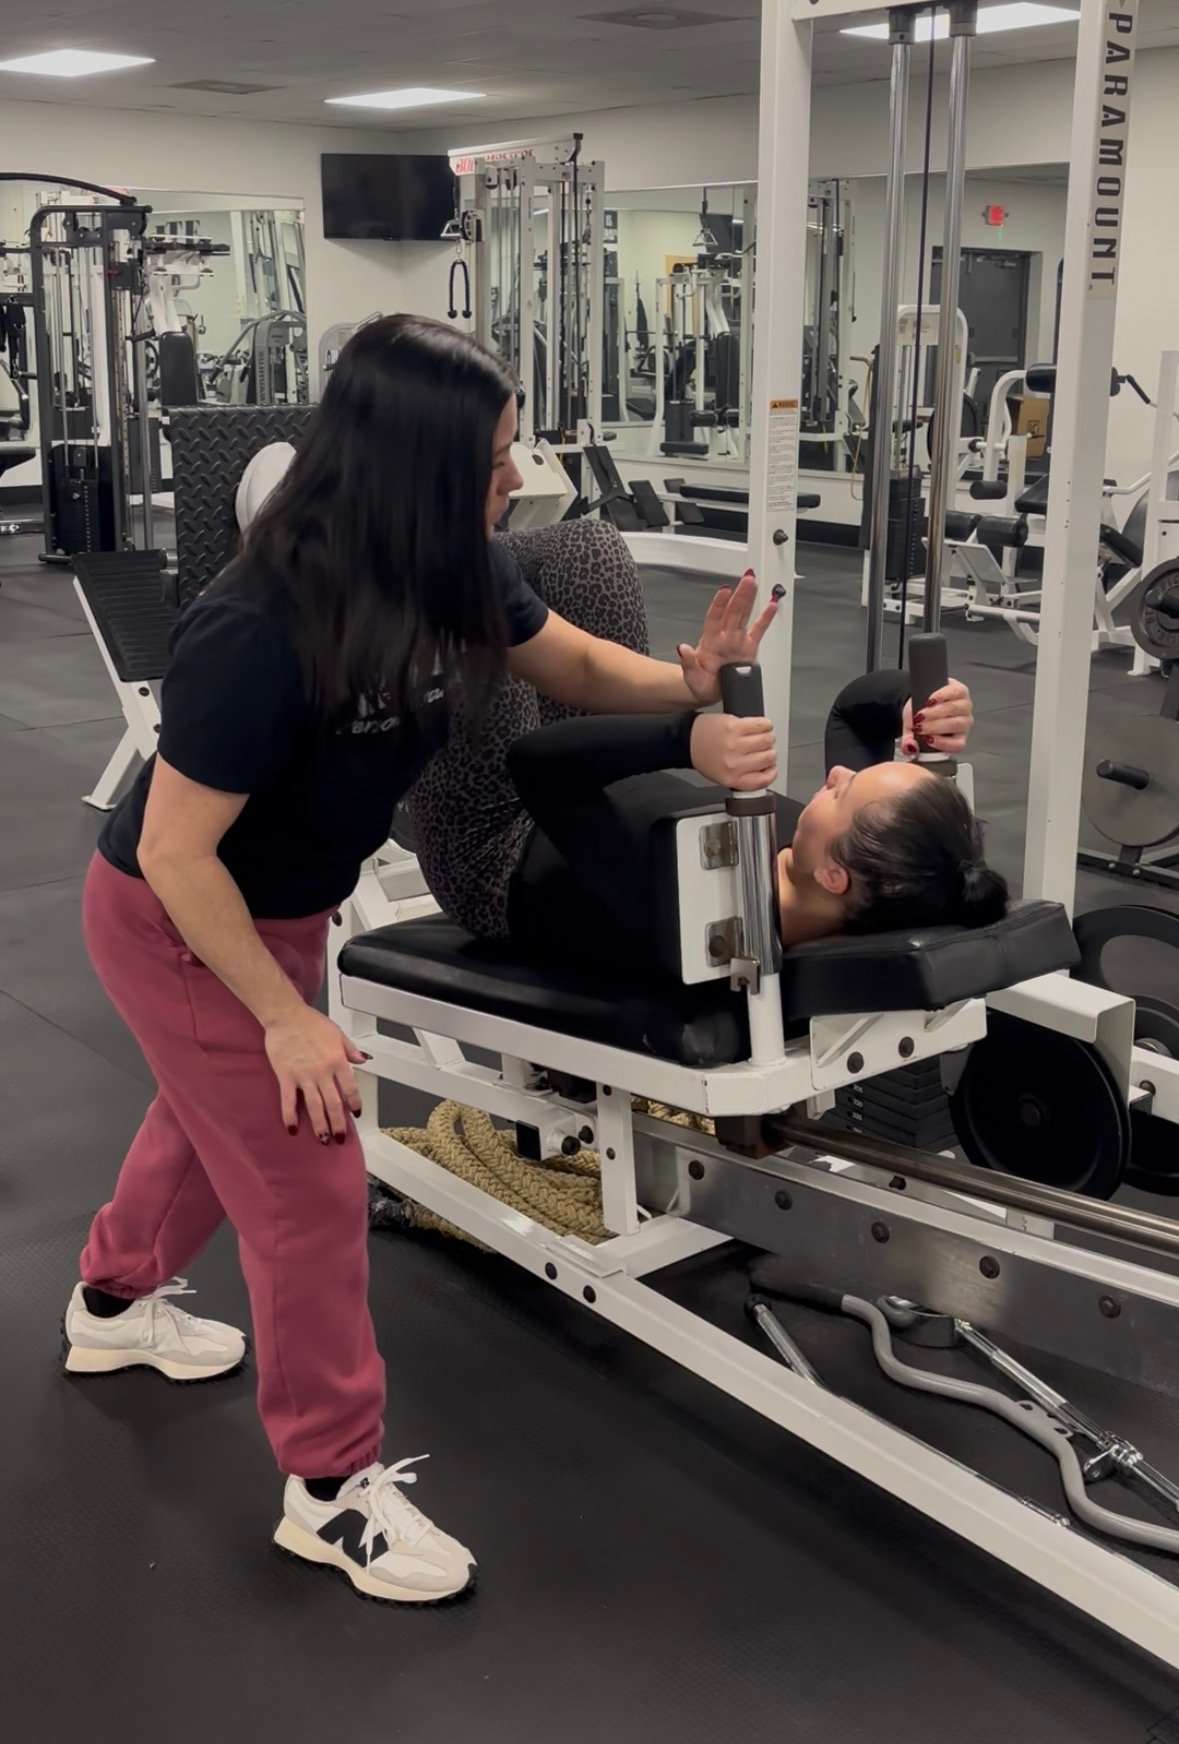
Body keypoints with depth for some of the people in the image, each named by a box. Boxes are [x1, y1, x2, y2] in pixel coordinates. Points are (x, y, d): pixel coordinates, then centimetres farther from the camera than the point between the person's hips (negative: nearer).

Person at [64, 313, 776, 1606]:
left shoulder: (449, 574, -15)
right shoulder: (260, 630, -37)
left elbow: (573, 664, 0)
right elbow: (174, 854, -30)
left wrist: (692, 678, -20)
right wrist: (287, 1018, -24)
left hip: (275, 907, 8)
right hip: (174, 925, -8)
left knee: (216, 1111, 28)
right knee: (306, 1181, -2)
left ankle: (114, 1304, 57)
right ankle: (331, 1488, 17)